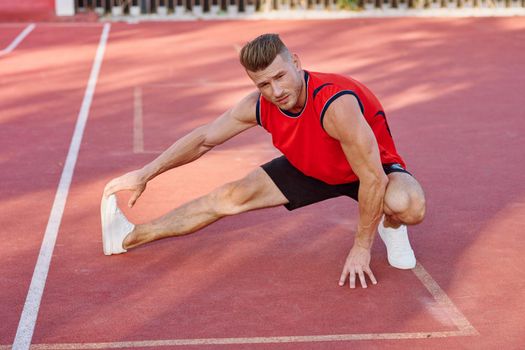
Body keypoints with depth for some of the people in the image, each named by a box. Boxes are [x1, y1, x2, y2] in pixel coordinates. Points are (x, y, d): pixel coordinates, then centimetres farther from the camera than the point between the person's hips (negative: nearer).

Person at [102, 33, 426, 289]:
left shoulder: (336, 104, -41)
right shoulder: (258, 106, -21)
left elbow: (373, 179, -36)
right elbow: (203, 139, -5)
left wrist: (362, 248, -31)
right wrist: (145, 174, -4)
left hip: (373, 166, -4)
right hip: (309, 168, 5)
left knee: (409, 205, -39)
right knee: (230, 197, -4)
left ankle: (390, 225, 1)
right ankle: (128, 238, 9)